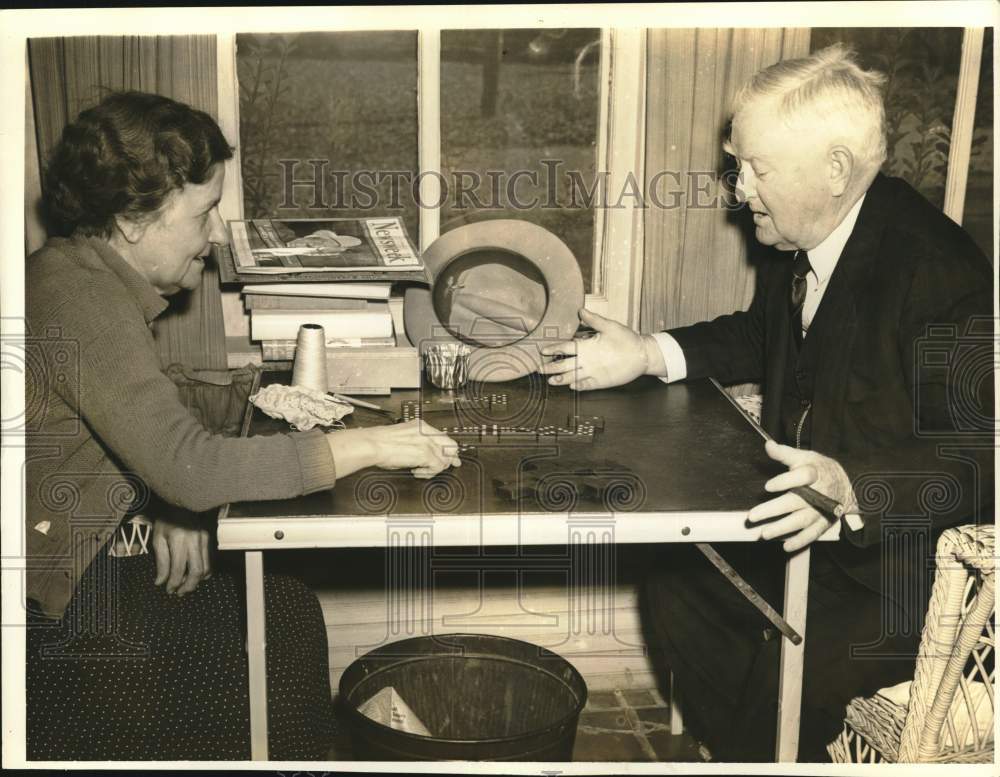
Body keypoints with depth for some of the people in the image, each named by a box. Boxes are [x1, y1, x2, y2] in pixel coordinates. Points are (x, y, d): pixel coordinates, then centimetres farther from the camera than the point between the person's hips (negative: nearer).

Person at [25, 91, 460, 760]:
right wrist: (366, 447, -29)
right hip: (50, 600, -9)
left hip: (79, 550, 9)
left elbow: (150, 433, 14)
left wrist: (170, 508, -5)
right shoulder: (82, 304, -27)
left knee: (288, 607, 6)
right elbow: (192, 467, -34)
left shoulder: (85, 275, 5)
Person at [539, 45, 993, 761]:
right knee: (677, 589, 2)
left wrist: (853, 487, -44)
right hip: (809, 526, 8)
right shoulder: (797, 240, -1)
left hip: (907, 565, -8)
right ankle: (748, 756, 19)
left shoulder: (939, 272, -27)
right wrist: (646, 355, 7)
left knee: (791, 676, -22)